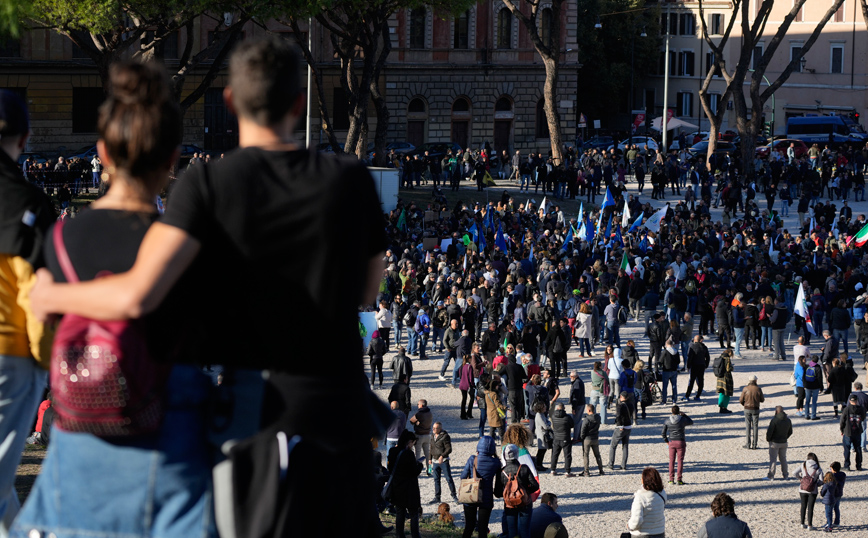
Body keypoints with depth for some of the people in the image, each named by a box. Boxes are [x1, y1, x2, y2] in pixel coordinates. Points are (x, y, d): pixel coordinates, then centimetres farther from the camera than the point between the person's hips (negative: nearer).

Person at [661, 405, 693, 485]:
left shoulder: (667, 421, -2)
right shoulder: (683, 420, -8)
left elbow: (663, 433, 3)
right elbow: (691, 422, 13)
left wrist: (666, 441, 16)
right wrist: (684, 415, 15)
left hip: (671, 442, 2)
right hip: (681, 442, -2)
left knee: (671, 461, 9)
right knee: (680, 461, 2)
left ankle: (671, 479, 9)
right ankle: (679, 480, 0)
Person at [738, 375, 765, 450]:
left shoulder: (745, 389, -8)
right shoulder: (758, 389, -7)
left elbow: (741, 400, -3)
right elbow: (762, 400, 3)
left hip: (747, 409, 0)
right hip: (756, 409, 0)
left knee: (748, 426, 7)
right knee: (755, 427, 6)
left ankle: (748, 444, 5)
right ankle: (754, 445, 5)